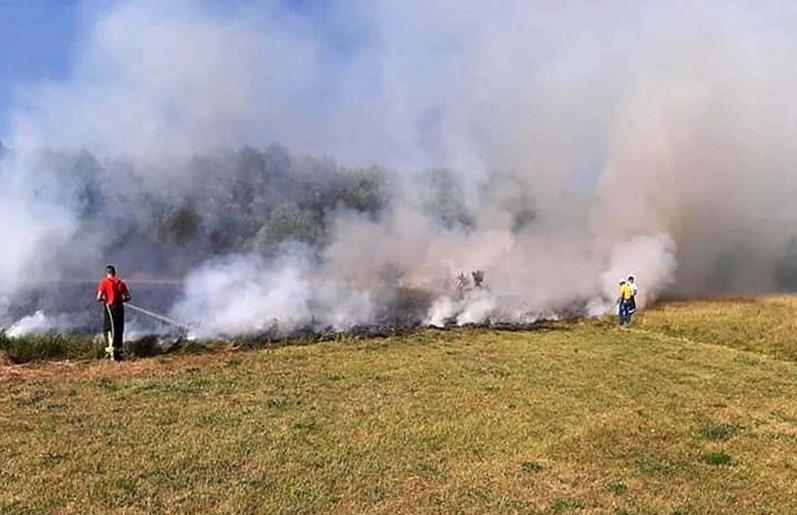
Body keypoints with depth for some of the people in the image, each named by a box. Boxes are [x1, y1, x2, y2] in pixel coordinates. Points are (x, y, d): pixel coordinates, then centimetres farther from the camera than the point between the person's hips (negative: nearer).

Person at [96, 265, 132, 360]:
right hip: (120, 308, 4)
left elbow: (99, 298, -9)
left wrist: (103, 300, 12)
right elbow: (128, 297, 8)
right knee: (119, 330, 11)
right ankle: (119, 350, 15)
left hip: (109, 307, -4)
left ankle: (111, 347, -20)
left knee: (108, 329, -2)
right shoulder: (121, 282, 10)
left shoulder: (104, 282, -2)